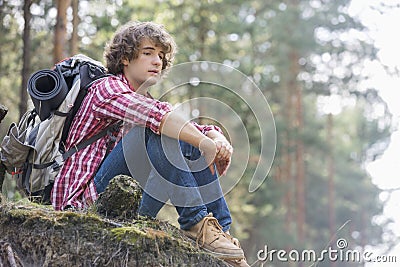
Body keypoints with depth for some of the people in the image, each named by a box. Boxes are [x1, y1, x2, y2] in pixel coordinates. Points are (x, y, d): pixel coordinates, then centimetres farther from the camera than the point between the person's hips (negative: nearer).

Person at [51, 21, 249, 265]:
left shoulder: (148, 100, 18)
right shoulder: (107, 87, -5)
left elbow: (197, 129, 6)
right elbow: (153, 114, -26)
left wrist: (217, 139, -16)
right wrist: (205, 143, -31)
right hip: (85, 199, -8)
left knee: (192, 141, -1)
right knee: (156, 130, -25)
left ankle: (220, 230, -9)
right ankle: (195, 223, -26)